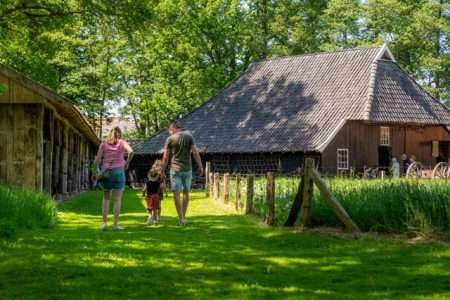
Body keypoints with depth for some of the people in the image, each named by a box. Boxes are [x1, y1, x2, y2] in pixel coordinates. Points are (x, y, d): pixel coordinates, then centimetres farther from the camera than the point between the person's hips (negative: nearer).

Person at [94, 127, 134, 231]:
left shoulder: (104, 143, 9)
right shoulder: (122, 142, 4)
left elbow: (98, 158, 0)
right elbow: (131, 151, -14)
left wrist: (97, 170, 8)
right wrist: (127, 163, -3)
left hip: (106, 172, 2)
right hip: (118, 171, -2)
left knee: (106, 198, 14)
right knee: (117, 199, 0)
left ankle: (104, 223, 8)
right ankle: (115, 224, -4)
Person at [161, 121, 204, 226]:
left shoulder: (170, 139, -2)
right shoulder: (189, 136, 2)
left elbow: (165, 157, -2)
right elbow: (195, 152, -5)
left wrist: (162, 170, 6)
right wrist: (200, 166, -2)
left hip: (175, 169, -2)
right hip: (187, 169, 2)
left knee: (176, 193, 2)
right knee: (186, 192, 15)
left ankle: (181, 219, -3)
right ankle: (183, 216, 16)